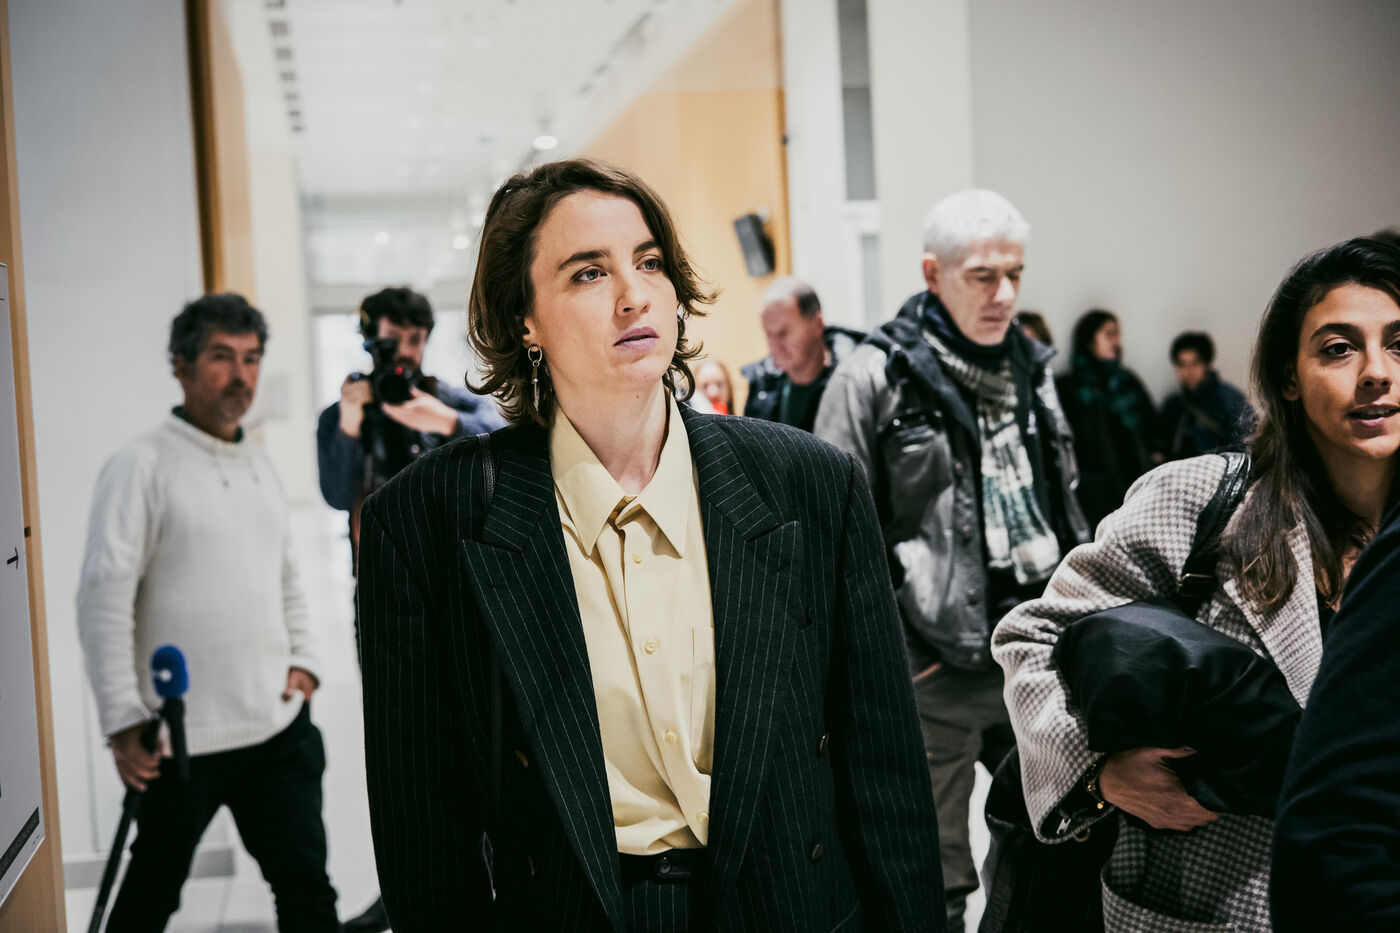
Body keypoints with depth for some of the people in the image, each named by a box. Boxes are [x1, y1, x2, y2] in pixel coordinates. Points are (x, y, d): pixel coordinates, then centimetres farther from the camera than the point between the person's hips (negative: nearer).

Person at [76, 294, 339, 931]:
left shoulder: (258, 465, 14)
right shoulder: (143, 465, -9)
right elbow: (104, 598, -13)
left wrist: (303, 659, 8)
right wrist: (123, 720, -17)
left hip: (279, 727, 6)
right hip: (181, 737, -6)